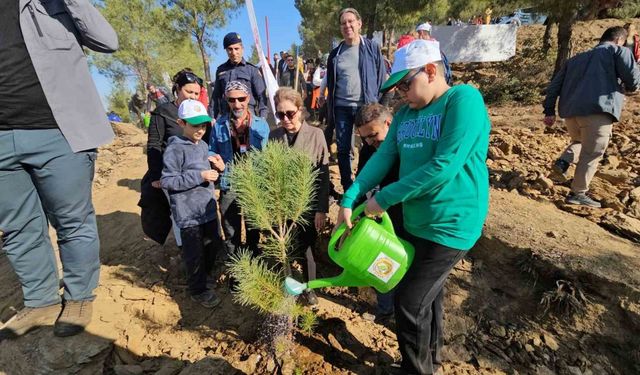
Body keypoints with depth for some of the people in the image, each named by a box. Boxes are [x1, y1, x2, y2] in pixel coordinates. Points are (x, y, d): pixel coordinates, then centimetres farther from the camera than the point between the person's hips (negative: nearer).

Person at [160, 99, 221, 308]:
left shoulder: (203, 145, 9)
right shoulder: (175, 149, -14)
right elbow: (166, 181, -17)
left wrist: (217, 169, 0)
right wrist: (199, 176, -22)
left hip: (208, 209, 8)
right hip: (188, 213, -7)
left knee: (212, 245, 20)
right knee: (195, 253, 5)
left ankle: (205, 275, 44)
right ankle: (198, 290, 25)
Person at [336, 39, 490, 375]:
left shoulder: (464, 99, -15)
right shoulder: (406, 113, 8)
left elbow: (443, 167, -26)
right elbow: (382, 158, 0)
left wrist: (384, 198, -21)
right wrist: (349, 200, -11)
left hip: (449, 225, -7)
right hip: (414, 222, 7)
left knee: (409, 304, 1)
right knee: (427, 297, 22)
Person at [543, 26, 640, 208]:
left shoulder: (576, 58, 27)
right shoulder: (619, 51, 12)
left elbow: (554, 84, 19)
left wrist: (549, 111, 16)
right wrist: (624, 87, 24)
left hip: (569, 111, 6)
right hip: (598, 111, -5)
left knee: (579, 141, 28)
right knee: (591, 154, 1)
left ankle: (564, 161, 0)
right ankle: (578, 193, 3)